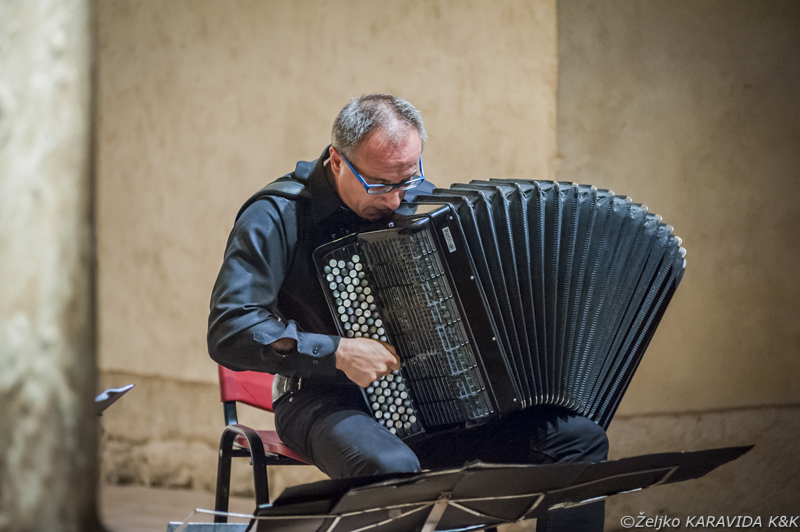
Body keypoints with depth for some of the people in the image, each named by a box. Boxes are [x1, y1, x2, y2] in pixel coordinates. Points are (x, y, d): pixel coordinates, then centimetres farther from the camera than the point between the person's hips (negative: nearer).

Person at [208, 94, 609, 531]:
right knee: (391, 467, -41)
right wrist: (338, 353, -27)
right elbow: (228, 332, -20)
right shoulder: (278, 216, -12)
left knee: (579, 436, -11)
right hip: (329, 403, -6)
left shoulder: (416, 197, 8)